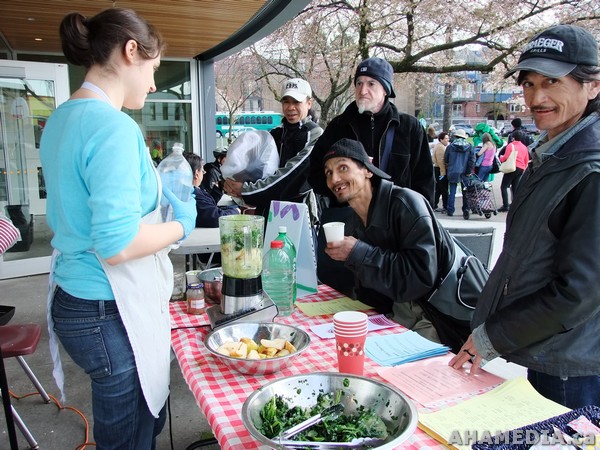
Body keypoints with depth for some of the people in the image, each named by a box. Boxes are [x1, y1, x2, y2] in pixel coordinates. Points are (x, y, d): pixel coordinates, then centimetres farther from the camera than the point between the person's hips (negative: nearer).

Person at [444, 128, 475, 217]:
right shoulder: (469, 147, 1)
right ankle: (466, 210, 9)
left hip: (453, 172, -1)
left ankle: (450, 210, 4)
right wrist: (469, 171, 1)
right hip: (464, 173, 1)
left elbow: (445, 160, 5)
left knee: (452, 192, 5)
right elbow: (472, 160, -3)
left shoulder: (450, 147, -1)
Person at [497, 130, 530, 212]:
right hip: (521, 169, 6)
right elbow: (526, 160, 14)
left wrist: (501, 157, 10)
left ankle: (505, 206, -12)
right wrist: (523, 168, 25)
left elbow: (506, 158, -10)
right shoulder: (524, 147, 14)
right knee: (515, 188, 11)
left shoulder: (511, 145, -4)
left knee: (504, 187, -3)